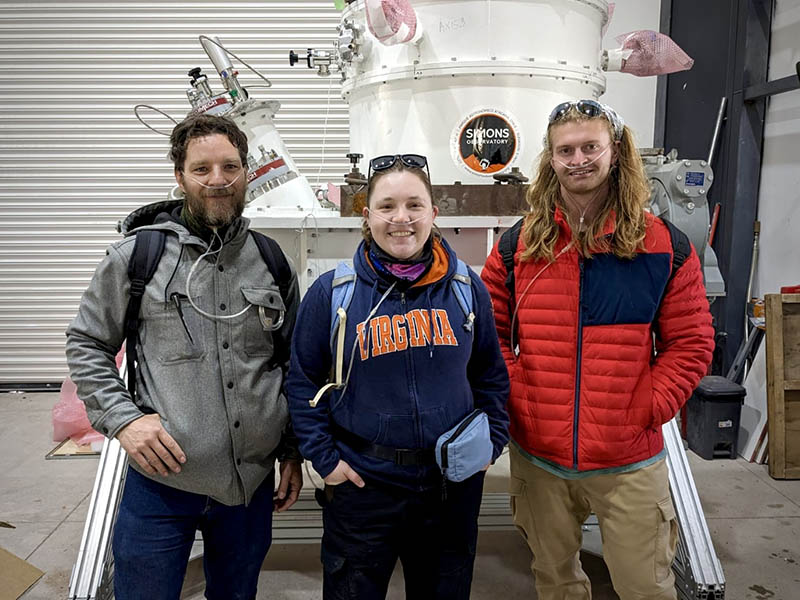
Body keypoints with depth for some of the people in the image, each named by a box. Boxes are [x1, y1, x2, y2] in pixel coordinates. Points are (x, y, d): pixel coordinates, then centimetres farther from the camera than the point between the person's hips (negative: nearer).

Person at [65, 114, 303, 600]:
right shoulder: (137, 255, -6)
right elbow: (86, 344, 3)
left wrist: (293, 452, 9)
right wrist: (122, 418, -11)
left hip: (254, 483, 3)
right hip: (162, 477, -2)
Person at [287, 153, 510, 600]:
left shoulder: (467, 287, -1)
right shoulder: (331, 292, -8)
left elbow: (491, 374, 10)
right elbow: (303, 381, -1)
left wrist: (492, 441, 3)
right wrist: (325, 458, -5)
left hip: (454, 483, 2)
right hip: (361, 484, -2)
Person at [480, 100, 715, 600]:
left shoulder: (665, 246, -3)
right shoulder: (517, 246, 0)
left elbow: (690, 343, -1)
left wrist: (646, 409, -11)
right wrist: (511, 398, -8)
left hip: (630, 463, -1)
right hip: (537, 458, 2)